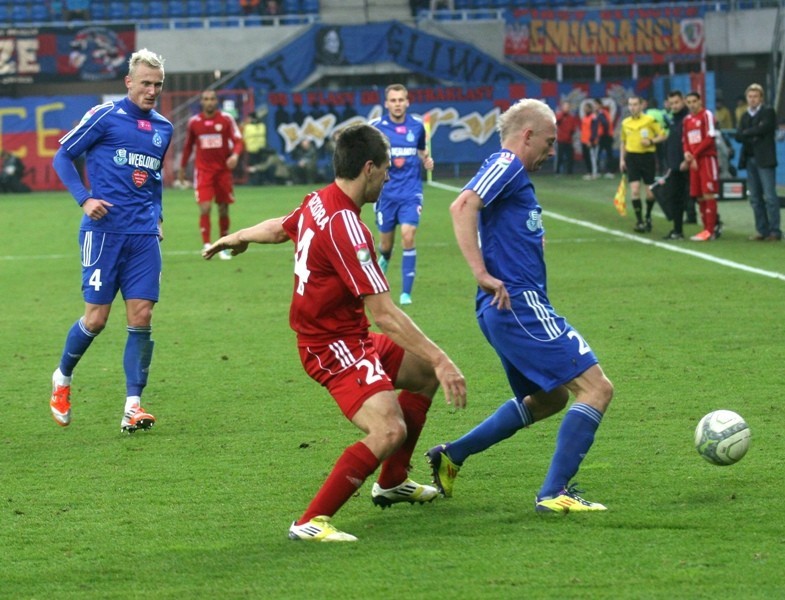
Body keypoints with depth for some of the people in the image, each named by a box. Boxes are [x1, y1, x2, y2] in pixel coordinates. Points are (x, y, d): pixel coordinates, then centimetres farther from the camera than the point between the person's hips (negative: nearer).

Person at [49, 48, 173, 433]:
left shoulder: (163, 128, 14)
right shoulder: (105, 117, -3)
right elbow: (62, 156, 0)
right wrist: (84, 199, -11)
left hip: (144, 235, 5)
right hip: (105, 230, -4)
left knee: (141, 317, -4)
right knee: (96, 318, -3)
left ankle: (132, 406, -2)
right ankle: (62, 378, 24)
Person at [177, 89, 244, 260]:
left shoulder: (226, 119, -3)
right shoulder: (194, 121, 2)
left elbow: (238, 140, -5)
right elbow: (188, 146, 14)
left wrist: (235, 155, -26)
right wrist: (182, 168, 18)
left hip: (223, 169, 0)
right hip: (203, 170, 0)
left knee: (223, 209, 8)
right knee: (205, 207, -14)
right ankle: (206, 245, -12)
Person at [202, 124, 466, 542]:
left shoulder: (317, 202, 2)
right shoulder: (345, 227, -27)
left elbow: (279, 228, 26)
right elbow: (384, 313, -30)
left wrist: (237, 238, 48)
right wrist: (440, 359, -29)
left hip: (350, 338, 11)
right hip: (335, 346, -11)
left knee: (425, 373, 26)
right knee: (389, 432, -26)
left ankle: (392, 482, 36)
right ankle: (312, 522, -20)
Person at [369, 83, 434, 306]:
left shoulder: (417, 126, 1)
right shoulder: (376, 127, -5)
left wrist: (426, 160, -3)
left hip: (411, 191, 0)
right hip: (386, 192, 0)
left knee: (408, 236, -17)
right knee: (386, 242, 10)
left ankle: (406, 293, -11)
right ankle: (384, 259, 51)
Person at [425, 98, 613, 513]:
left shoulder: (516, 177, 21)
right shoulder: (507, 165, -8)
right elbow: (463, 207, -25)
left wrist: (534, 236, 17)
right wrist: (481, 273, -28)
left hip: (510, 309, 11)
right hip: (519, 306, -11)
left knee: (549, 398, 25)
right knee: (596, 388, -10)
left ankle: (451, 456, 25)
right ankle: (554, 493, -13)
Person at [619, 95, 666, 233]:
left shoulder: (650, 120, -4)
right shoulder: (625, 123, 8)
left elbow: (662, 136, -1)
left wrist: (651, 141, -17)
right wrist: (622, 159, 13)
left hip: (647, 157, -2)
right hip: (632, 158, 2)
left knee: (650, 193, 2)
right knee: (635, 190, -11)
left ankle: (648, 217, 27)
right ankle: (639, 222, -5)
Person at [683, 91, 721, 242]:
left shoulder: (706, 115, -5)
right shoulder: (687, 119, 16)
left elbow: (710, 138, -12)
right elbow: (685, 140, 18)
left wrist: (694, 154, -13)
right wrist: (687, 153, -4)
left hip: (707, 158, -7)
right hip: (693, 161, 7)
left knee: (708, 194, -10)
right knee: (699, 197, 6)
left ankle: (710, 230, -11)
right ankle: (707, 227, 12)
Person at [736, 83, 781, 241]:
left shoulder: (768, 112, 1)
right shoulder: (745, 116, 17)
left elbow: (763, 128, -16)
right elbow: (738, 137, 6)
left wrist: (746, 133, -3)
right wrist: (753, 134, -11)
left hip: (765, 159, -6)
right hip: (749, 159, 6)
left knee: (770, 197, -9)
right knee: (755, 198, 5)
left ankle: (775, 231, -8)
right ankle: (762, 230, 10)